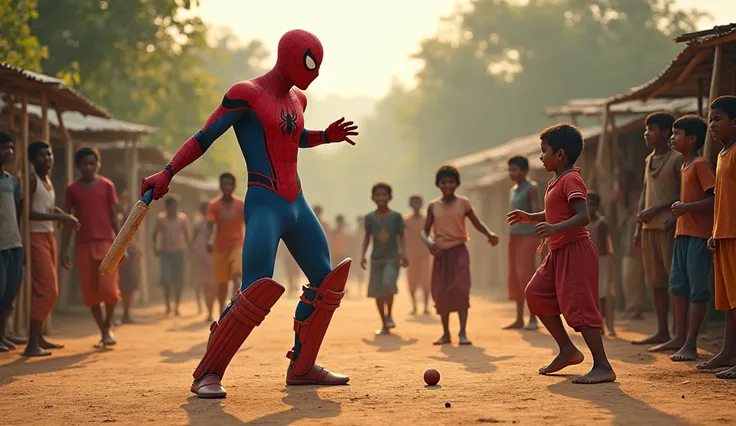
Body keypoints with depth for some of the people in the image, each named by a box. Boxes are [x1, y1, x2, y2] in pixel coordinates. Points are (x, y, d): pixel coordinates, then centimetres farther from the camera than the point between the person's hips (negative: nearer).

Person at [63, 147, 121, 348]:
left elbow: (114, 217, 4)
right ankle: (103, 333, 12)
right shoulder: (72, 189, 6)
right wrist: (64, 251, 4)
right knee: (90, 292, 0)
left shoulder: (107, 186, 3)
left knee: (109, 288, -13)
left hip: (106, 243, -2)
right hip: (83, 246, 2)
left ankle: (108, 326, 11)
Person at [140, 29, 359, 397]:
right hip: (264, 205, -9)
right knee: (258, 291, -20)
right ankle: (207, 374, -10)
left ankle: (301, 367, 23)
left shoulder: (297, 99, 16)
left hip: (297, 205, 9)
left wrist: (327, 136, 16)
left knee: (326, 282, 11)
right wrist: (167, 173, -24)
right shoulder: (245, 94, -9)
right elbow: (203, 138, -12)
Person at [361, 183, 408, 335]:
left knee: (388, 284, -24)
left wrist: (403, 253, -10)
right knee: (377, 292, 2)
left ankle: (389, 315, -2)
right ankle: (384, 325, 13)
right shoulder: (370, 217, 2)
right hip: (376, 259, 3)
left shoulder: (396, 216, -2)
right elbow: (367, 237, 9)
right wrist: (363, 255, -1)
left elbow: (401, 236, 2)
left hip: (392, 258, -2)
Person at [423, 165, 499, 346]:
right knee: (440, 293, 3)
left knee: (461, 289, -16)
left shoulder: (463, 203, 2)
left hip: (459, 251, -2)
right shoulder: (433, 206, 5)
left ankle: (463, 333, -15)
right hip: (440, 253, 2)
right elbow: (425, 231, 5)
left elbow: (477, 223, 6)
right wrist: (428, 242, -17)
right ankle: (446, 333, 16)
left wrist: (490, 234, -13)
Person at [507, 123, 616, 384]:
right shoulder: (556, 182, 18)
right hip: (559, 253, 11)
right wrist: (530, 218, 24)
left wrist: (555, 228, -36)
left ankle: (602, 366, -12)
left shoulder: (570, 180, -13)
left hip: (575, 250, -11)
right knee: (536, 294, 12)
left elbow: (584, 216, -25)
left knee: (579, 305, -13)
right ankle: (567, 349, 17)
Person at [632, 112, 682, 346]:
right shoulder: (649, 160, 17)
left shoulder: (677, 159, -6)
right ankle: (662, 332, 14)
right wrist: (639, 227, 16)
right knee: (656, 282, 9)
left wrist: (657, 209, -16)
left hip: (669, 227, -8)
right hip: (650, 228, 8)